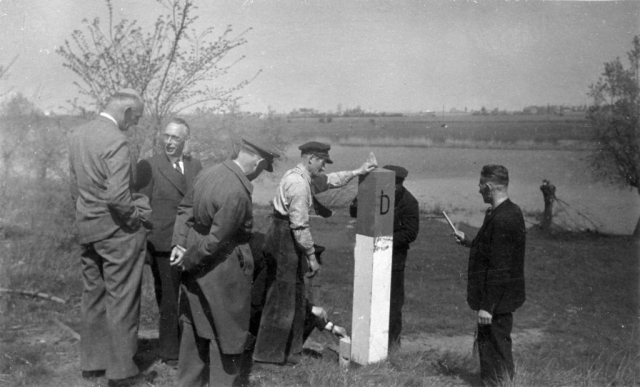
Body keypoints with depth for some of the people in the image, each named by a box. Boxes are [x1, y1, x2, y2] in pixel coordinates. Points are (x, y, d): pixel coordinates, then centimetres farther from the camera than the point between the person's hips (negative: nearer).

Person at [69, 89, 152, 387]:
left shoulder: (78, 135, 6)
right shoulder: (116, 141, -21)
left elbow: (75, 186, 12)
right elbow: (117, 197, -26)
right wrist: (138, 213, -9)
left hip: (86, 228, 8)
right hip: (117, 230, -8)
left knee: (94, 296, 18)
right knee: (121, 301, 3)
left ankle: (92, 362, 30)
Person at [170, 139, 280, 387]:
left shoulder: (209, 173, -1)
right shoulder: (237, 193, -27)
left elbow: (185, 208, 6)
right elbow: (216, 240, -23)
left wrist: (180, 243, 1)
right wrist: (188, 260, -9)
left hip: (197, 265, 9)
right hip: (224, 269, -9)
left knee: (195, 328, 22)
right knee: (227, 332, 10)